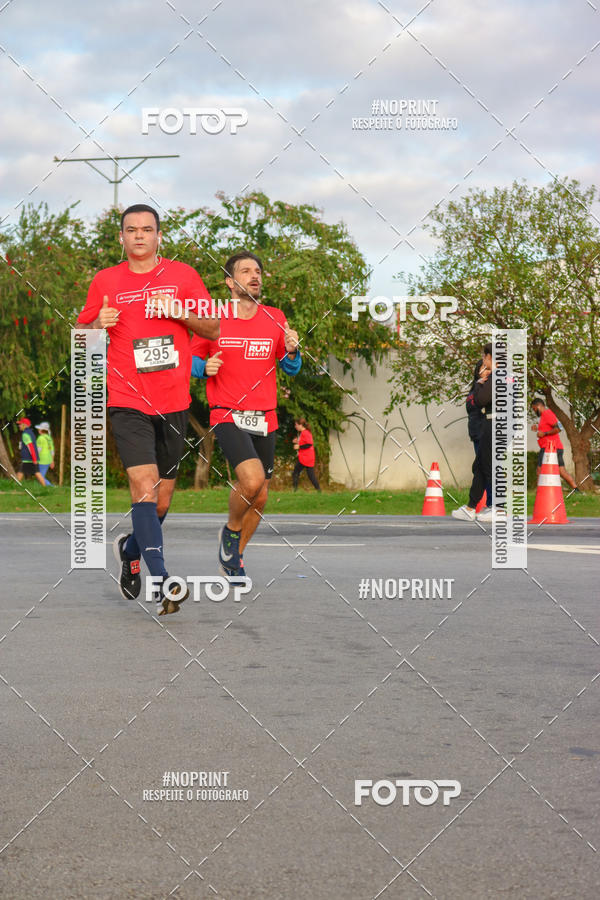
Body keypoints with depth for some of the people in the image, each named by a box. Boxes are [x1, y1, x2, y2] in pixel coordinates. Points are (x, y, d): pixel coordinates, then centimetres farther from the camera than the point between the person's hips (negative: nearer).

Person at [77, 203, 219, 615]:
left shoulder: (183, 275, 7)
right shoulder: (106, 281, 6)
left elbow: (213, 328, 7)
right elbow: (83, 334, 14)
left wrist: (179, 312, -11)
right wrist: (99, 324, -8)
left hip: (173, 403, 2)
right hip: (128, 403, -2)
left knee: (162, 500, 9)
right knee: (144, 484, -19)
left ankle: (131, 548, 38)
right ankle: (161, 582, -24)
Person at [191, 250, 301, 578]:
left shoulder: (275, 318, 7)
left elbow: (291, 369, 13)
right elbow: (193, 357, 9)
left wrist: (291, 352, -8)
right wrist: (205, 367, -12)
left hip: (265, 420, 4)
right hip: (227, 416, -4)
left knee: (259, 497, 8)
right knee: (251, 479, -26)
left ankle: (233, 560, 30)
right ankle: (231, 530, 4)